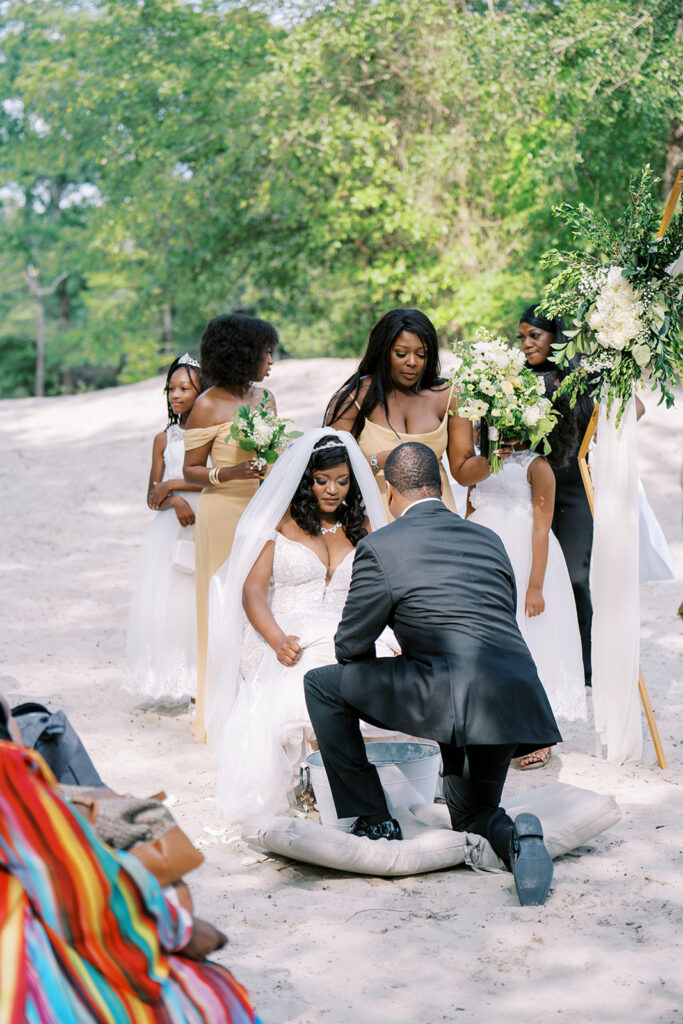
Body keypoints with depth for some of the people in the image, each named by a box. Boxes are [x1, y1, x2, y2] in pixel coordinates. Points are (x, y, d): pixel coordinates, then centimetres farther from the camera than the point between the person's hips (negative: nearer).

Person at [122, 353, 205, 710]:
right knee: (166, 603, -5)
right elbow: (152, 497, 11)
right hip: (170, 532, 3)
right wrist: (175, 500, -11)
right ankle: (170, 684, 0)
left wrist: (173, 484, -10)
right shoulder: (164, 439, 12)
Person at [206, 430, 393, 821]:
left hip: (345, 642, 3)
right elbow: (253, 589, 0)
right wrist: (279, 641, -19)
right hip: (286, 639, -3)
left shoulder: (361, 526, 19)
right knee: (301, 690, -39)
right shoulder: (279, 521, 8)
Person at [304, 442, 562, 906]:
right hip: (517, 704, 7)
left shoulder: (380, 548, 3)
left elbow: (351, 647, 8)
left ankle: (372, 819, 12)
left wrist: (381, 687, 31)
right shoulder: (488, 540, 20)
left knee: (322, 684, 12)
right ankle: (513, 835, -7)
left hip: (451, 696, -6)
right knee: (470, 815, 29)